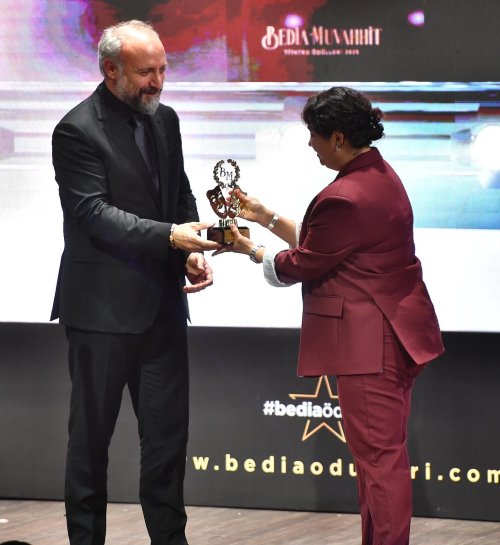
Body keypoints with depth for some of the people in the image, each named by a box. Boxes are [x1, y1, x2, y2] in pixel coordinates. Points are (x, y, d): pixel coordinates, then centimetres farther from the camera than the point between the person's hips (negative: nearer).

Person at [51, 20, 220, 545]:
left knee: (167, 432, 9)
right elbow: (93, 214, -19)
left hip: (162, 304, 6)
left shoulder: (164, 119, 9)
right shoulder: (78, 131, -13)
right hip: (103, 305, -6)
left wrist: (193, 254, -2)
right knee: (91, 435, 5)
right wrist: (171, 236, -29)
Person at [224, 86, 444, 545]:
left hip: (371, 343, -11)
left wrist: (249, 249, 5)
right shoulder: (379, 175, 11)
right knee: (385, 455, 15)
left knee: (379, 458, -5)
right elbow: (319, 244, 17)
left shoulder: (345, 198, -22)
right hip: (397, 332, 11)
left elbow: (301, 265, -10)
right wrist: (266, 217, 19)